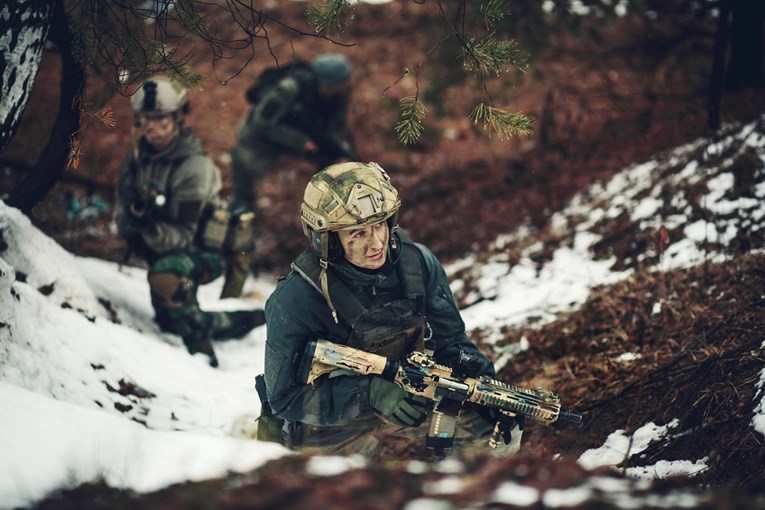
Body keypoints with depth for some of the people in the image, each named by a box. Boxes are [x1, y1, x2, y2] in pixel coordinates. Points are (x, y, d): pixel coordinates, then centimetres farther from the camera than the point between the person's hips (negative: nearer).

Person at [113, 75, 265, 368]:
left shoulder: (195, 167, -25)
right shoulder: (138, 155, -5)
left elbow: (182, 237, -26)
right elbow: (121, 204, -2)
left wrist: (150, 226, -45)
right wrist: (132, 215, -26)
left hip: (200, 252, -8)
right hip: (161, 251, 8)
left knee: (165, 274, -39)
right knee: (169, 320, 18)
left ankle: (202, 353, -25)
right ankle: (246, 321, 35)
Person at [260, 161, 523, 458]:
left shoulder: (417, 263, -12)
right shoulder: (296, 300, -26)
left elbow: (450, 341, 0)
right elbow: (284, 397, -22)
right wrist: (370, 394, -33)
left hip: (411, 396, 4)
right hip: (333, 419, -3)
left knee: (499, 430, -11)